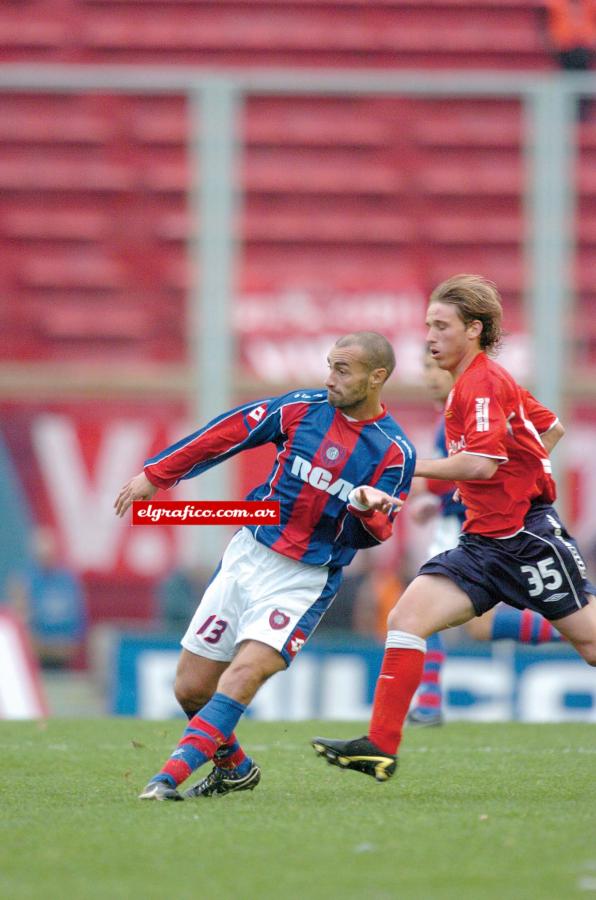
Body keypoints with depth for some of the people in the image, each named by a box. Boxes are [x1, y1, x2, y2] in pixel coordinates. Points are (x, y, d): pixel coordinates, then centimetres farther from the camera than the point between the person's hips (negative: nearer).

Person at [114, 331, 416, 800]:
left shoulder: (395, 452, -8)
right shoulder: (303, 408, -1)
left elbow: (371, 535, -7)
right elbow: (226, 435, 6)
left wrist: (367, 507, -30)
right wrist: (155, 474, 8)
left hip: (304, 580, -4)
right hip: (247, 555, 4)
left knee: (244, 673, -25)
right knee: (191, 688, 4)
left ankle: (170, 776, -29)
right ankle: (234, 769, 28)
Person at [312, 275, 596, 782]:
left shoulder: (484, 382, -14)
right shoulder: (469, 384, 15)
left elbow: (481, 463, -26)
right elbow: (551, 430, 25)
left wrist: (413, 468, -16)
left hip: (527, 538, -9)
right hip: (483, 543, 9)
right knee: (406, 619, -6)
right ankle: (381, 747, -10)